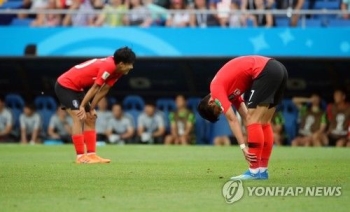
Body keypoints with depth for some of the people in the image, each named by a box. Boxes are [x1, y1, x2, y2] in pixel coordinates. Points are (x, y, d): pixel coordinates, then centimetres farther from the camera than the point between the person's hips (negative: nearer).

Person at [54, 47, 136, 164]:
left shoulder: (117, 70, 1)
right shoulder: (108, 66, -28)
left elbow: (102, 91, 2)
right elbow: (95, 88, -24)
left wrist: (91, 109, -2)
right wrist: (82, 107, -19)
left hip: (77, 88, 10)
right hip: (65, 85, -10)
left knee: (90, 119, 7)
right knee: (79, 118, -17)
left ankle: (91, 154, 6)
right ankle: (80, 156, -17)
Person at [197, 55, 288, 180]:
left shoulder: (216, 88, 0)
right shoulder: (229, 88, 24)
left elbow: (232, 119, -6)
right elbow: (245, 116, 21)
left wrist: (243, 147, -7)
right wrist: (250, 147, 16)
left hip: (265, 72, -9)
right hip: (278, 69, 9)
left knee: (253, 121, -4)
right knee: (264, 123, 13)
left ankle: (255, 171, -6)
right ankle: (262, 169, 13)